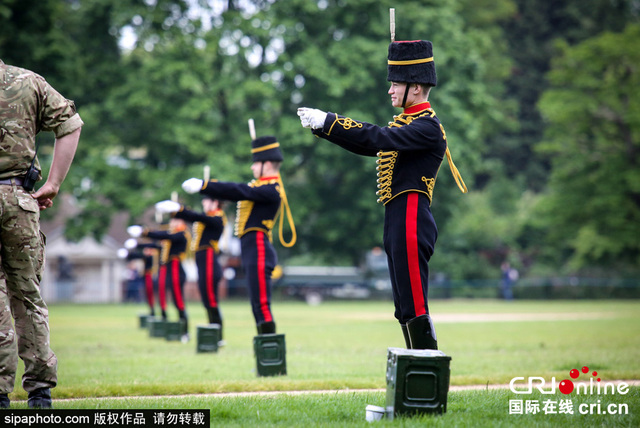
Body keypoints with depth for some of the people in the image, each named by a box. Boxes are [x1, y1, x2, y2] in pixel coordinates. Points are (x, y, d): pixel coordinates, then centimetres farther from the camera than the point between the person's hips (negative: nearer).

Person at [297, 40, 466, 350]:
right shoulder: (405, 122, 19)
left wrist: (327, 122, -21)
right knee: (405, 310, 11)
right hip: (398, 223, 10)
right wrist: (321, 125, 7)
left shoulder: (428, 127, -12)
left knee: (415, 307, -10)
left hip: (412, 223, -10)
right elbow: (366, 145, 18)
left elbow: (380, 139, -23)